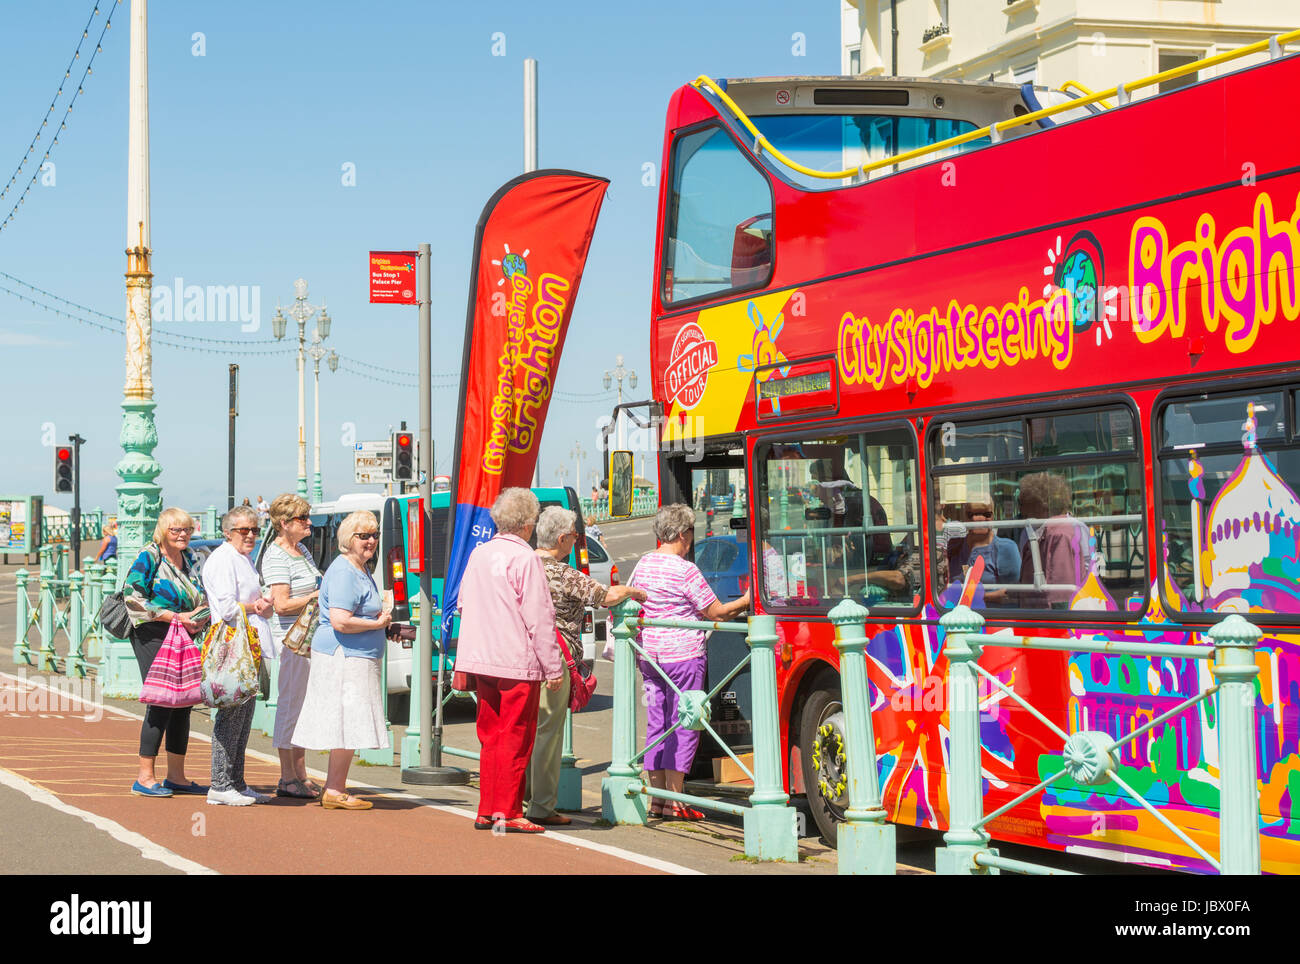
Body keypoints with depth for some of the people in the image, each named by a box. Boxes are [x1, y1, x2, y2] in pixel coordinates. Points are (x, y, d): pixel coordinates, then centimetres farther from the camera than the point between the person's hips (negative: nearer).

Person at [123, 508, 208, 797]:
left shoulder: (190, 558, 14)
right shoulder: (148, 558, -7)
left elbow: (202, 598, 22)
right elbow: (133, 598, -13)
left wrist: (200, 615, -2)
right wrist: (175, 616, -17)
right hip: (154, 637, -7)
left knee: (183, 703, 8)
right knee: (161, 703, -11)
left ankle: (176, 776, 15)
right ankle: (144, 777, -5)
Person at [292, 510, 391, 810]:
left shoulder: (362, 570, 17)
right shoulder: (344, 573, -16)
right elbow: (341, 622, -24)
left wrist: (382, 618, 14)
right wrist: (377, 624, -13)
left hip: (355, 658, 10)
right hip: (344, 658, -10)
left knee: (347, 725, 11)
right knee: (348, 722, -9)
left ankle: (334, 789, 16)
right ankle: (335, 791, -4)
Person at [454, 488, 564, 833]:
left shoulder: (479, 554, 8)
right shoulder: (525, 559, -14)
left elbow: (463, 605, 19)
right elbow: (539, 618, -14)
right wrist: (553, 668, -10)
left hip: (482, 660, 7)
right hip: (518, 662, -7)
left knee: (491, 737, 14)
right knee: (515, 740, 0)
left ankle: (487, 811, 16)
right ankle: (508, 813, 1)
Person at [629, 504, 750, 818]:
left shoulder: (643, 564, 8)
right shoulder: (685, 570, -14)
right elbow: (715, 612, -8)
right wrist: (745, 601, 5)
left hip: (648, 656, 7)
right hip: (682, 656, -7)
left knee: (656, 725, 11)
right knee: (683, 727, -1)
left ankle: (657, 798, 14)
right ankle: (674, 801, -3)